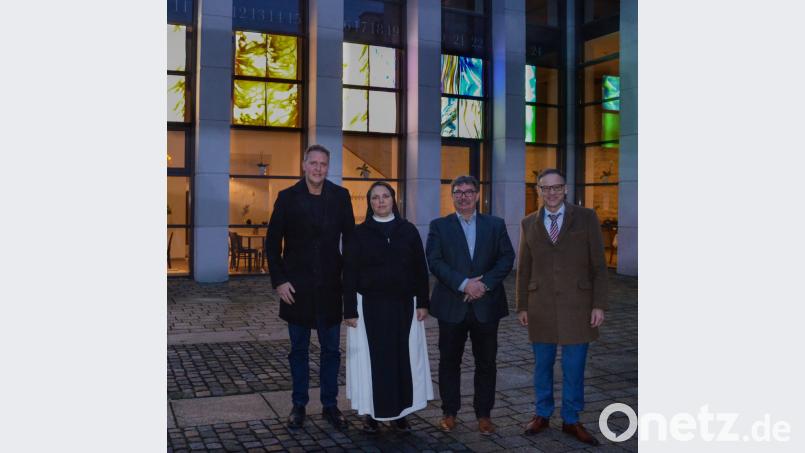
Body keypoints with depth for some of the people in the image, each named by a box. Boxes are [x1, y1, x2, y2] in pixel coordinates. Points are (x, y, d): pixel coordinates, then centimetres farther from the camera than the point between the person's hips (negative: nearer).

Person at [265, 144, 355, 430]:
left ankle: (330, 405, 22)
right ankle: (298, 405, 25)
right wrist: (279, 281, -7)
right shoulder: (287, 197, -3)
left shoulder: (340, 196, 0)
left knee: (331, 350, 9)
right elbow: (273, 243, -1)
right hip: (296, 287, -1)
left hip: (330, 286, 1)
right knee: (299, 350, 11)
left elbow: (350, 239, 3)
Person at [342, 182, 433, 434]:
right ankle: (371, 413, 16)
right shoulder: (360, 233, -1)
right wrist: (350, 310, -8)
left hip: (403, 305, 2)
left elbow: (420, 269, 5)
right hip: (370, 306, -1)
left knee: (402, 357, 6)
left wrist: (422, 303, 0)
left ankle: (399, 412, 19)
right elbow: (349, 273, -3)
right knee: (371, 358, 4)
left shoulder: (408, 230, 3)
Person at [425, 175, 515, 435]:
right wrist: (464, 284, -17)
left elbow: (507, 258, 0)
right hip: (452, 306, -1)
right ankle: (449, 412, 21)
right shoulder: (439, 226, 4)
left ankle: (484, 414, 21)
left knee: (486, 363, 8)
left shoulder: (495, 225, 8)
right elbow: (435, 261, -7)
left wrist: (485, 283, -13)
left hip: (486, 305, 1)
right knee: (449, 362, 8)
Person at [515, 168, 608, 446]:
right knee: (542, 365, 12)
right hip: (540, 308, 2)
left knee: (574, 368, 6)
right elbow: (523, 269, 9)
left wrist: (599, 304, -7)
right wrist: (522, 306, 6)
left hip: (576, 306, -2)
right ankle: (542, 414, 29)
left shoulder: (586, 218, -1)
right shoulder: (529, 224, 6)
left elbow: (598, 265, -2)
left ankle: (571, 420, 22)